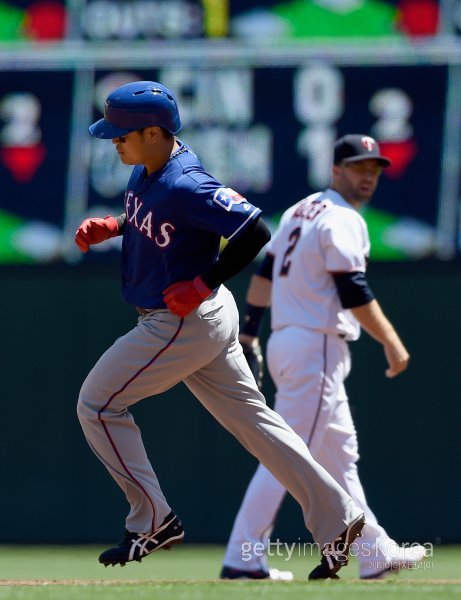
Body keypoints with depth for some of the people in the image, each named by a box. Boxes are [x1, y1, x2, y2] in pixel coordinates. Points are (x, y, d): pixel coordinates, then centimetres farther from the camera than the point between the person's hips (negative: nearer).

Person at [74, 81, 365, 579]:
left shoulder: (186, 186, -25)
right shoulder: (145, 171, 4)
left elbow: (254, 231, -28)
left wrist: (203, 284, -23)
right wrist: (109, 227, 6)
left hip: (185, 322, -10)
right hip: (200, 324, 10)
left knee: (98, 404, 0)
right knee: (252, 420, 12)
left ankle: (153, 522, 5)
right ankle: (336, 519, 13)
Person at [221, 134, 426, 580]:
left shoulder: (301, 210, 16)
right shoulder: (342, 220, -12)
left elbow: (264, 272, 18)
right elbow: (354, 293, -19)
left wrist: (249, 333, 19)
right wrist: (392, 342, -12)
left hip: (284, 340, 10)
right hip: (317, 347, -10)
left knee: (340, 454, 14)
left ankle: (374, 552, 20)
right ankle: (242, 558, -11)